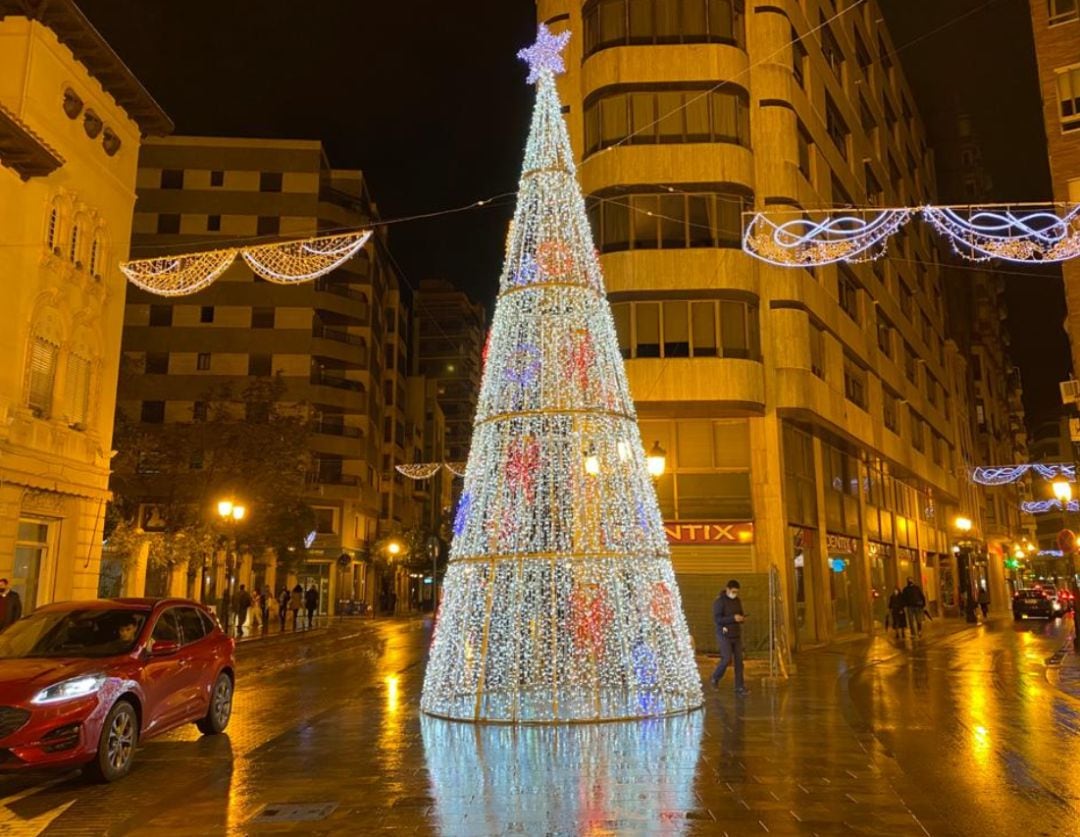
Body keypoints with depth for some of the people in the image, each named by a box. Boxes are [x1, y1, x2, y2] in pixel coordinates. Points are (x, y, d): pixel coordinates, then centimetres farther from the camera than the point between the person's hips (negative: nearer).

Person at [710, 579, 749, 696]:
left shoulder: (737, 600, 9)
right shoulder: (719, 601, -11)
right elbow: (716, 619, -18)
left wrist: (742, 619, -4)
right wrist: (733, 618, -24)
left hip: (736, 635, 6)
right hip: (724, 635, -6)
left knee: (739, 660, 3)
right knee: (727, 660, -10)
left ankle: (739, 687, 9)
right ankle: (715, 678, 15)